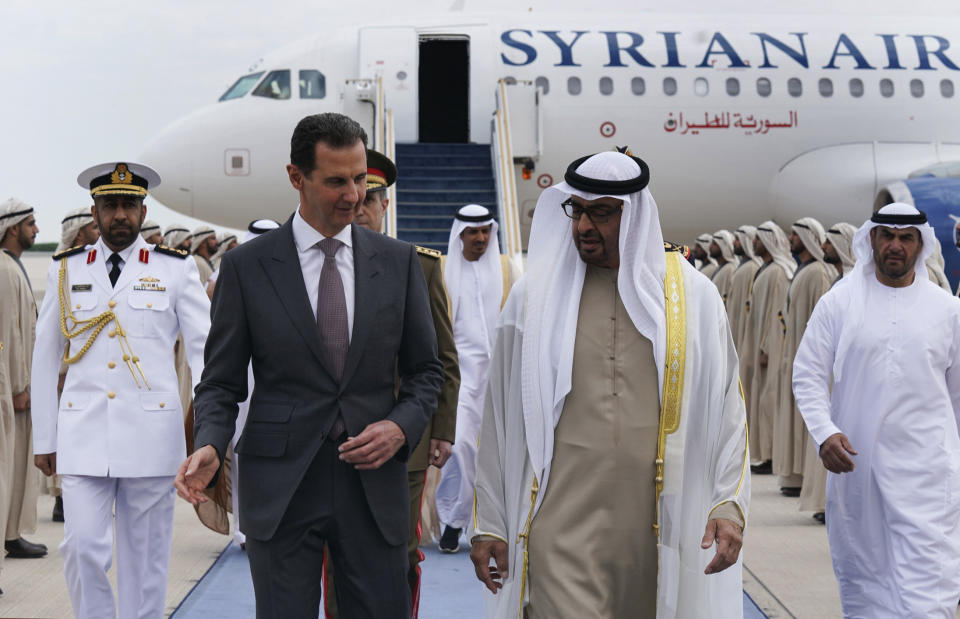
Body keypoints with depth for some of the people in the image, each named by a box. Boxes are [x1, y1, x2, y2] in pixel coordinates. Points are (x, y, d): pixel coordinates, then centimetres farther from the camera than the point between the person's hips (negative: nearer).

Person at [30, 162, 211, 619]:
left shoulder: (176, 269, 2)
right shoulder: (66, 270, 8)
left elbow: (205, 348, 0)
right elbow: (45, 357, 10)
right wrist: (43, 439, 8)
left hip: (150, 433, -1)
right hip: (82, 433, 1)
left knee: (145, 558, 5)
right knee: (82, 549, -7)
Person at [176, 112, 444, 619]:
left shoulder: (398, 261, 6)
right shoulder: (246, 266, 0)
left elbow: (426, 369, 12)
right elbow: (221, 382, 2)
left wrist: (402, 426, -7)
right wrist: (209, 447, -17)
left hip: (373, 480, 2)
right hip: (279, 488, -1)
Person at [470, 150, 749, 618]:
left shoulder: (693, 295, 6)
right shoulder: (534, 295, 5)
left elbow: (727, 408, 8)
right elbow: (500, 417, 8)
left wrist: (730, 504, -3)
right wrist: (489, 523, 7)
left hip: (655, 529, 1)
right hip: (561, 531, -1)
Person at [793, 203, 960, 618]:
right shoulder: (839, 301, 3)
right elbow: (808, 375, 2)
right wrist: (824, 433, -14)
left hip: (926, 470, -1)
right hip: (856, 463, 1)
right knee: (861, 576, 11)